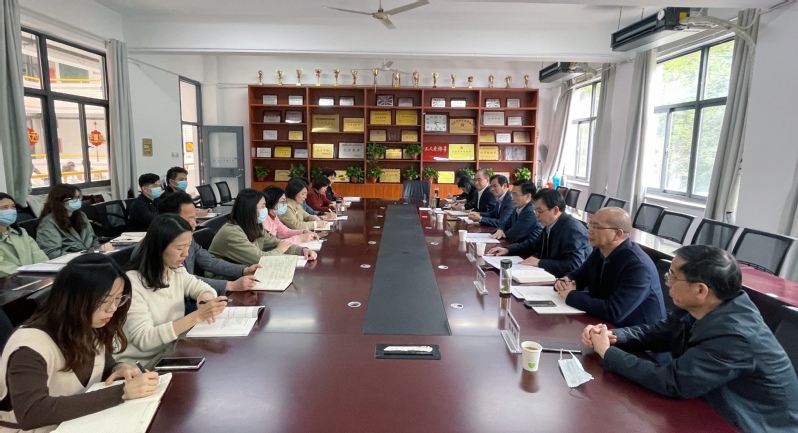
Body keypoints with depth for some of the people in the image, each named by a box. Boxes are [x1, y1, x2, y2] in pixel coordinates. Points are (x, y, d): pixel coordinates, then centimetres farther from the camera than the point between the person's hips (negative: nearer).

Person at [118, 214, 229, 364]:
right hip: (139, 365, -7)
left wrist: (205, 298, -12)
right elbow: (144, 340, -25)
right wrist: (197, 316, -31)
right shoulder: (132, 283, -20)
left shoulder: (177, 271, 1)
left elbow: (205, 289, 12)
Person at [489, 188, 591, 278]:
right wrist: (507, 250, 8)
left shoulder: (573, 229, -22)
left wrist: (539, 262, -26)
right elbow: (534, 244, 20)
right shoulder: (550, 225, 3)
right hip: (553, 276, 8)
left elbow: (574, 266, -29)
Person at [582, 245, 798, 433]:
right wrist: (609, 335, -16)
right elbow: (654, 333, 3)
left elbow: (671, 381, -30)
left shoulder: (734, 336, -31)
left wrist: (607, 352, -22)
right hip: (718, 410, 7)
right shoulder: (694, 310, -7)